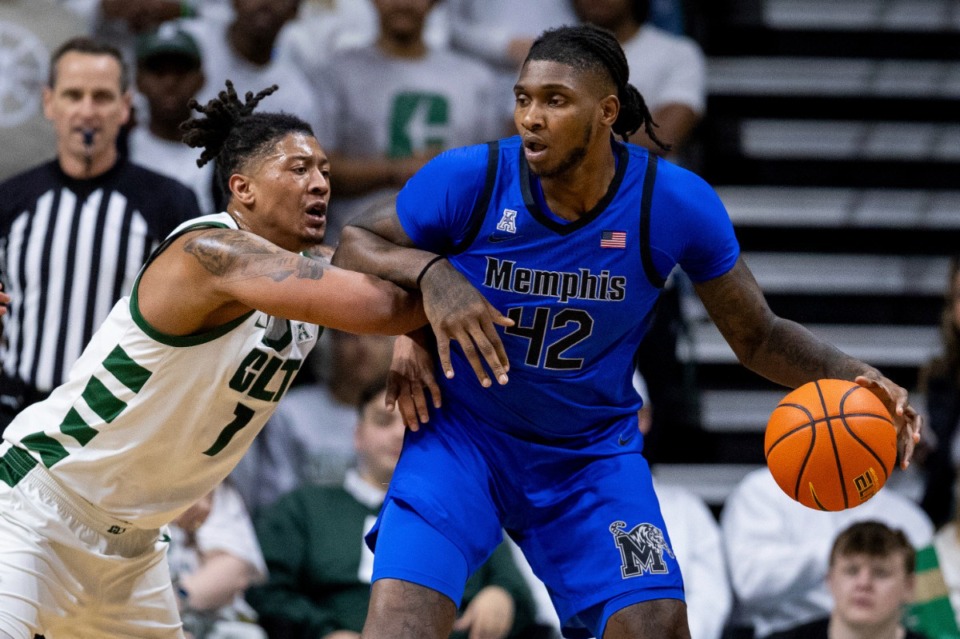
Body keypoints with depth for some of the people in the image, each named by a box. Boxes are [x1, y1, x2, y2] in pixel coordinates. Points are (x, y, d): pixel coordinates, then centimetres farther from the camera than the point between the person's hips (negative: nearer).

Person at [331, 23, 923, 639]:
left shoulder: (675, 202, -15)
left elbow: (757, 336, -3)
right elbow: (352, 247, -3)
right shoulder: (469, 179, -19)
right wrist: (428, 272, -26)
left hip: (594, 451, 1)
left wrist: (849, 375, -22)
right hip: (463, 434, -1)